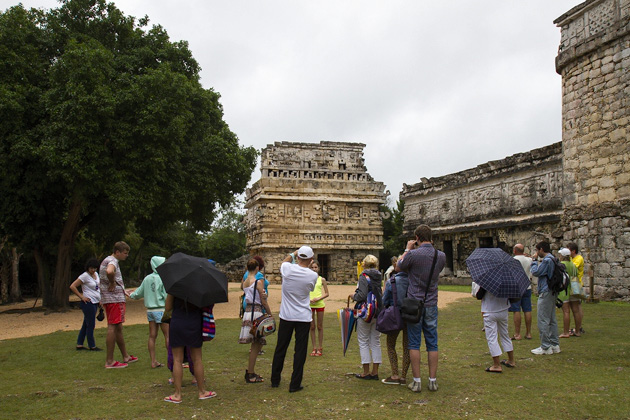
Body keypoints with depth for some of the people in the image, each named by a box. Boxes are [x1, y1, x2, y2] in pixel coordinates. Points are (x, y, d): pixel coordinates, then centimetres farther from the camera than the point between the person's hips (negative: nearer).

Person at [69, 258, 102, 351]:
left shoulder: (96, 274, 11)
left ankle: (79, 345, 19)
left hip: (95, 303, 9)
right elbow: (72, 286, -16)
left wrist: (99, 299, 19)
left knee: (86, 324, 12)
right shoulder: (85, 276, -13)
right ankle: (92, 346, 4)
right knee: (91, 325, -4)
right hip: (88, 303, -9)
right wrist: (81, 297, -15)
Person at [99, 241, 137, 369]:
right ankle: (109, 361, -2)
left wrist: (122, 290, 20)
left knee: (118, 328, 15)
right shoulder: (112, 261, -13)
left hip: (107, 299, 10)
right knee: (113, 328, -6)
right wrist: (113, 283, -19)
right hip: (115, 298, -10)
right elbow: (109, 272, -36)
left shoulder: (106, 260, 20)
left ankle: (126, 357, 25)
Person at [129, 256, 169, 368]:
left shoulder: (147, 279, 7)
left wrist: (131, 295, 37)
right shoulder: (163, 279, -13)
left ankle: (153, 361, 12)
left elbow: (139, 293, 18)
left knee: (152, 336, 9)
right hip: (161, 310, -7)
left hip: (150, 310, 7)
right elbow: (167, 297, -16)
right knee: (168, 335, -1)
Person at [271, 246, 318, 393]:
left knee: (280, 348, 14)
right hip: (303, 317, -2)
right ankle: (295, 384, 6)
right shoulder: (313, 275, -11)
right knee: (300, 351, 4)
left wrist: (293, 254, 28)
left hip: (286, 316, 2)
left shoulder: (288, 269, -10)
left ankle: (275, 380, 26)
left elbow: (284, 262, 14)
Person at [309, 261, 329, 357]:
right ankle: (314, 348, 14)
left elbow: (327, 294, 2)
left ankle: (320, 347, 15)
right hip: (309, 305, 1)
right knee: (312, 327, 6)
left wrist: (318, 298, -13)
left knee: (319, 326, 5)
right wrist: (309, 299, -13)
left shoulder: (322, 279, 2)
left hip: (319, 304, -1)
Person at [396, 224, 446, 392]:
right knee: (432, 344, 9)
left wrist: (407, 249, 13)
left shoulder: (413, 254, -15)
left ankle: (416, 381, 5)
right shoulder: (441, 256, 0)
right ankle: (433, 380, 12)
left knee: (414, 344, 3)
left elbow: (398, 267, 3)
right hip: (431, 304, 4)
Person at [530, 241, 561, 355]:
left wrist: (534, 260, -5)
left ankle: (545, 347, -2)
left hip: (546, 293, -10)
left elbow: (536, 272, -14)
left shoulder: (547, 260, -16)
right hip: (552, 293, 10)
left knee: (543, 321, -5)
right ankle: (554, 345, 19)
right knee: (552, 320, 14)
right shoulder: (552, 259, 15)